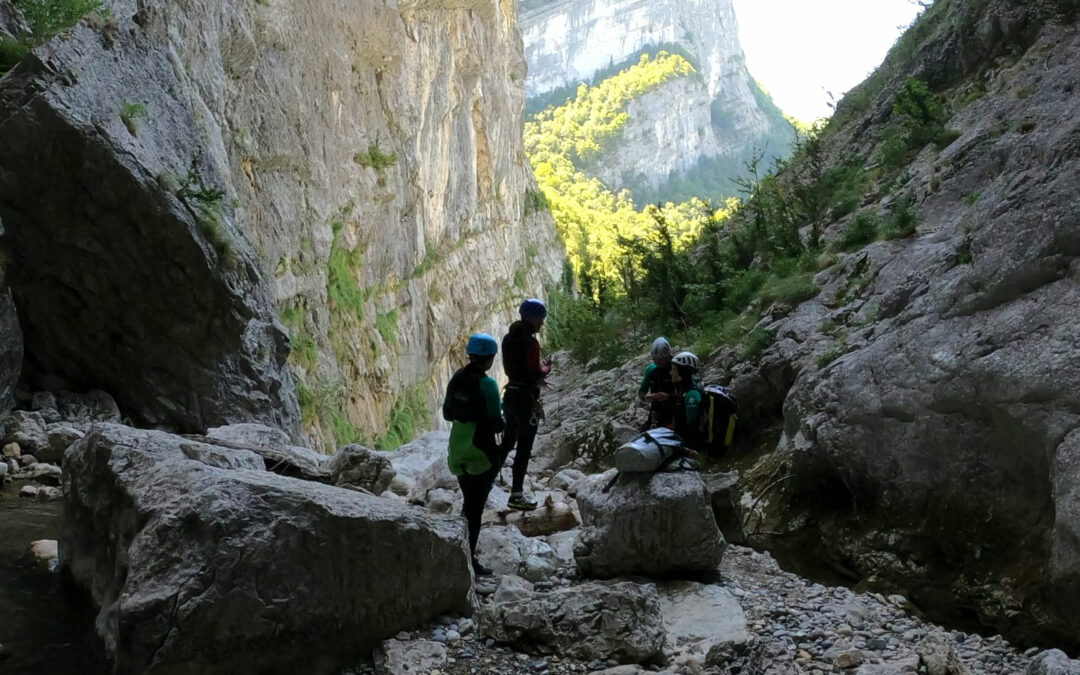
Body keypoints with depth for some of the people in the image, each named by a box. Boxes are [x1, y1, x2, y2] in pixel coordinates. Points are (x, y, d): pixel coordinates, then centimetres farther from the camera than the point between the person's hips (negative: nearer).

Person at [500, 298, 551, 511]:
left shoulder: (509, 338, 8)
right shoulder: (530, 342, -18)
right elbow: (536, 374, -20)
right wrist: (546, 367, 0)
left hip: (511, 395, 8)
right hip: (526, 399, -8)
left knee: (507, 440, 23)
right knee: (524, 447, -1)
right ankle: (517, 495, 3)